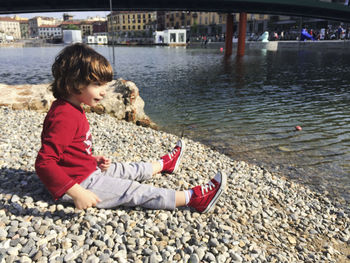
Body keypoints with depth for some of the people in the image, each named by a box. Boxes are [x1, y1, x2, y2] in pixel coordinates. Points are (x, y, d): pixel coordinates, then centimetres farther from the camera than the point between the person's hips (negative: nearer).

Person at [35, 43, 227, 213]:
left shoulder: (71, 109, 5)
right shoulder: (64, 117, -29)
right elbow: (44, 163, -34)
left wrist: (93, 160, 6)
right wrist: (77, 193, -37)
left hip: (87, 170, 10)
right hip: (80, 182, -9)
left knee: (125, 170, 22)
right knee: (134, 191, -9)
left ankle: (164, 164, 44)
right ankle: (193, 198, -3)